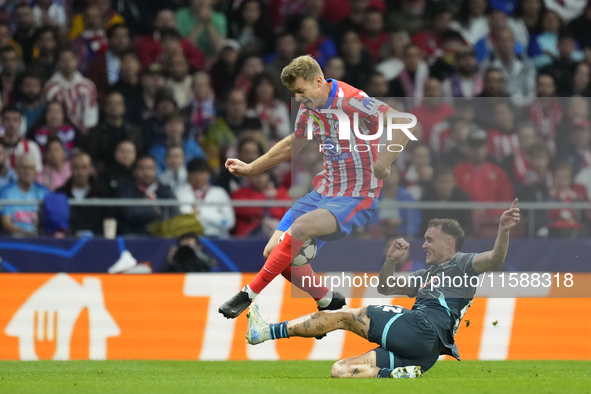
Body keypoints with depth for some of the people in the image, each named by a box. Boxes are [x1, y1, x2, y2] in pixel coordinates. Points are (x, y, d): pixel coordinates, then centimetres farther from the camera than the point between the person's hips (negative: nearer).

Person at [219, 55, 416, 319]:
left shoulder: (352, 103, -20)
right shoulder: (309, 106, 5)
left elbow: (405, 122, -31)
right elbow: (294, 144, 25)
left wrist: (383, 162, -41)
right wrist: (251, 169, 29)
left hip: (356, 198, -8)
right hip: (323, 192, 8)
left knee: (300, 227, -33)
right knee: (275, 250, -5)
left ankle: (250, 294, -21)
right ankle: (327, 302, 16)